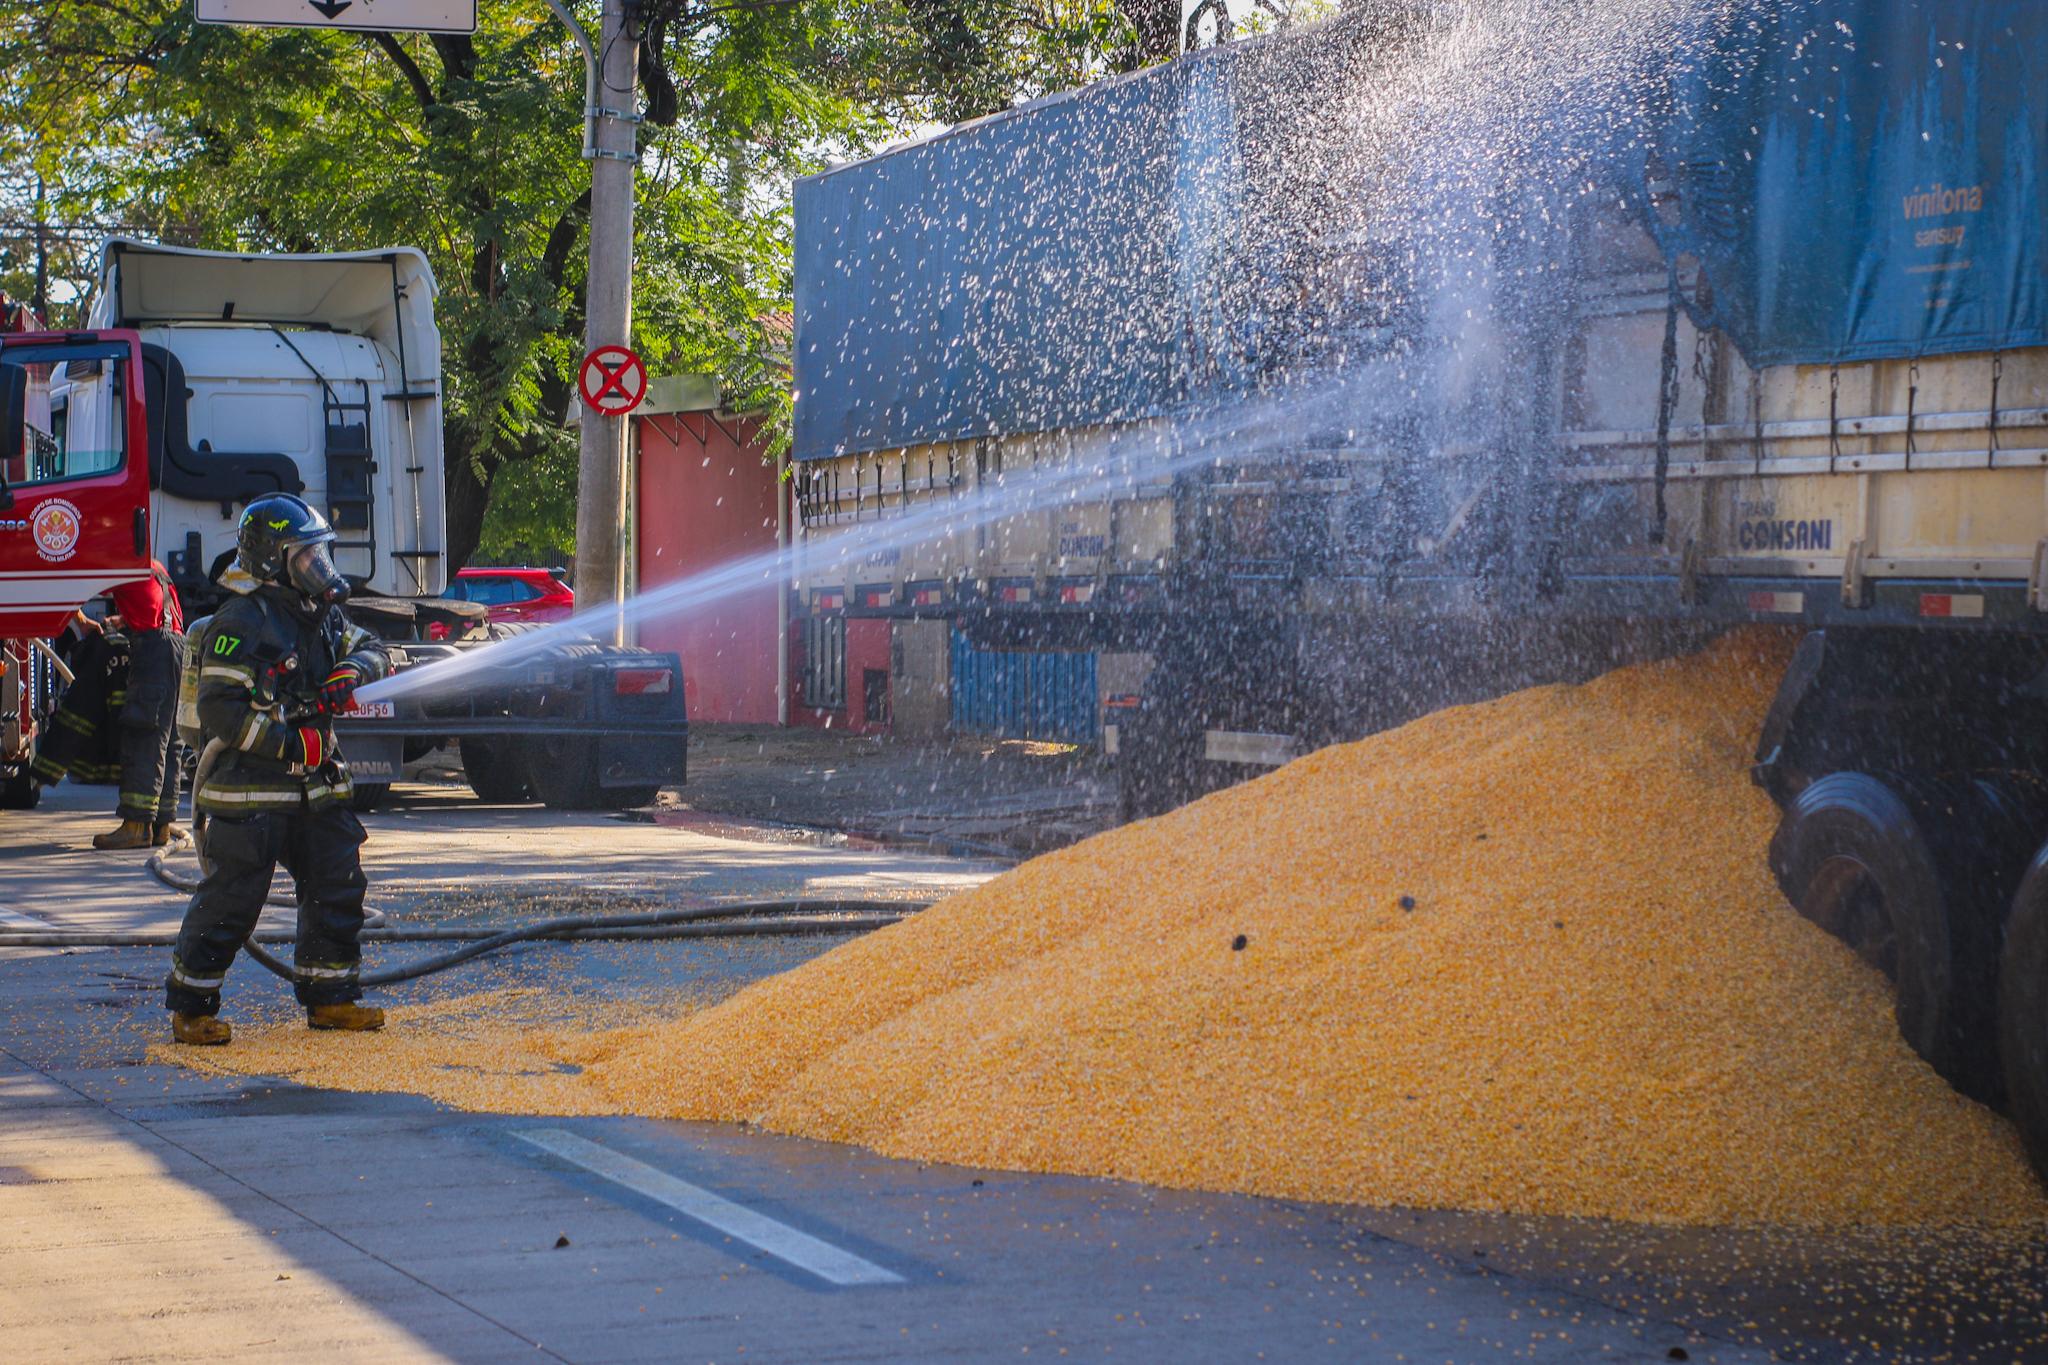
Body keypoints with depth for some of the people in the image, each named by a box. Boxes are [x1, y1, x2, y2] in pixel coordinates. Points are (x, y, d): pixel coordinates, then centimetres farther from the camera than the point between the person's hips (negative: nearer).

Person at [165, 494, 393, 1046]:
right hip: (248, 788, -8)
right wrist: (292, 743, -23)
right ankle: (191, 1007, 6)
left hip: (314, 786, 8)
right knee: (231, 898, -5)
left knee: (338, 886, 8)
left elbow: (372, 651, 21)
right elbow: (220, 709, -20)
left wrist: (351, 672, -3)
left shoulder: (322, 615, 11)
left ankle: (329, 997, 19)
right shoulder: (242, 624, -15)